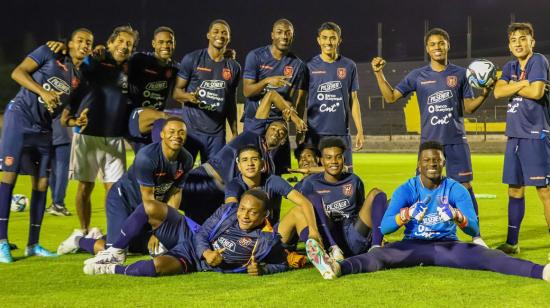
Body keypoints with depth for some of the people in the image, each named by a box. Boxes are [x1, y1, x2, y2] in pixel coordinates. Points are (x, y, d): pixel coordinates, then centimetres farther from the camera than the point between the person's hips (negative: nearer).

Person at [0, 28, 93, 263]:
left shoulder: (80, 79, 14)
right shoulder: (50, 54, -2)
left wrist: (78, 120, -4)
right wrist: (43, 92, -20)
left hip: (43, 129, 7)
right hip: (20, 118, -7)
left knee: (41, 184, 6)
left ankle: (33, 245, 14)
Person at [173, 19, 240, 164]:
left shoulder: (233, 67, 11)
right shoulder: (192, 59, -1)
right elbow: (176, 92, 0)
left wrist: (234, 132, 11)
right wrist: (189, 96, -22)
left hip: (217, 134, 3)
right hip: (191, 129, -3)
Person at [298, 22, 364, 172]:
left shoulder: (349, 66, 6)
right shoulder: (310, 67, 3)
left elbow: (353, 100, 10)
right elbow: (301, 102, 6)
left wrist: (360, 131, 5)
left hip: (341, 132, 1)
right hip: (315, 133, -1)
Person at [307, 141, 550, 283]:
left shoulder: (457, 190, -1)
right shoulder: (406, 190, -1)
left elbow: (474, 230, -10)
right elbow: (384, 227, -12)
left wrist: (459, 218, -34)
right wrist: (406, 215, -34)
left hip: (448, 246, 0)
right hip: (413, 246, 0)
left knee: (487, 256, -27)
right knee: (379, 255, -30)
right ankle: (337, 268, -58)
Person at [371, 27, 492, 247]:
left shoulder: (460, 74, 4)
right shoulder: (418, 76, 5)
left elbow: (469, 107, 6)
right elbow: (390, 97, 6)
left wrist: (485, 94, -12)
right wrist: (378, 73, -4)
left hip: (456, 141, -1)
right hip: (429, 142, 1)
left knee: (465, 187, -2)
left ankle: (476, 236, 7)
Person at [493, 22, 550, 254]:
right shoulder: (509, 68, 15)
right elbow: (498, 92, -1)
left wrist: (512, 86, -4)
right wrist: (524, 83, -11)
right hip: (514, 135, 7)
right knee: (515, 190, 12)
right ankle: (512, 242, 20)